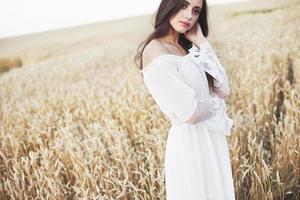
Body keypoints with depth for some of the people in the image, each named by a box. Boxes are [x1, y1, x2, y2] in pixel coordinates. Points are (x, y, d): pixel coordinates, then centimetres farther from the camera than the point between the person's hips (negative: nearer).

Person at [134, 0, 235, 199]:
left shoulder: (188, 48, 9)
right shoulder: (156, 52, -18)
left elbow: (224, 90, -1)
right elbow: (190, 114, -22)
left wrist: (201, 43, -3)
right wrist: (215, 101, -2)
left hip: (212, 138, 8)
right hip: (190, 143, -8)